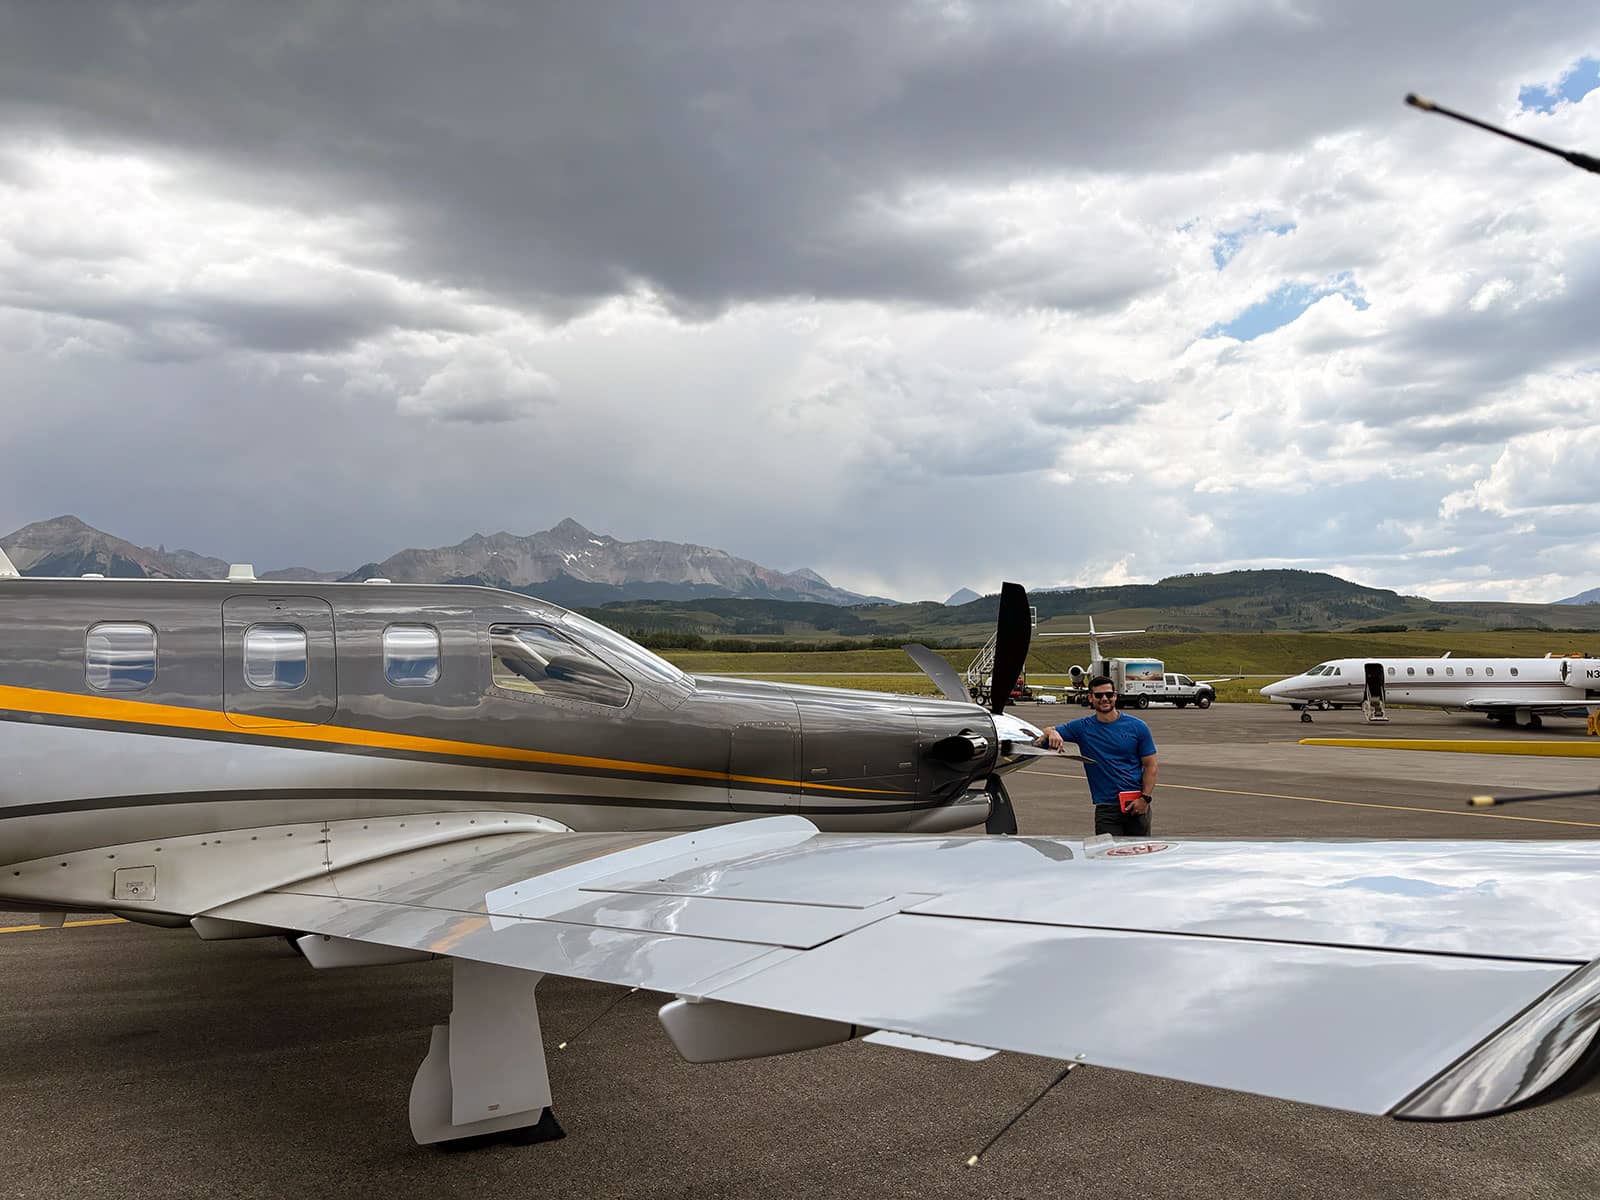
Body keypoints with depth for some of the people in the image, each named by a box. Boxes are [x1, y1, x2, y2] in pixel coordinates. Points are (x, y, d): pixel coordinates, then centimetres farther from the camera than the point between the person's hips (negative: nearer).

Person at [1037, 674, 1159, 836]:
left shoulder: (1137, 727, 3)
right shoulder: (1082, 727, 4)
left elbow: (1150, 765, 4)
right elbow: (1047, 733, 3)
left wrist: (1145, 798, -8)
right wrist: (1052, 733, -22)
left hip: (1137, 805, 0)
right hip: (1106, 807, 0)